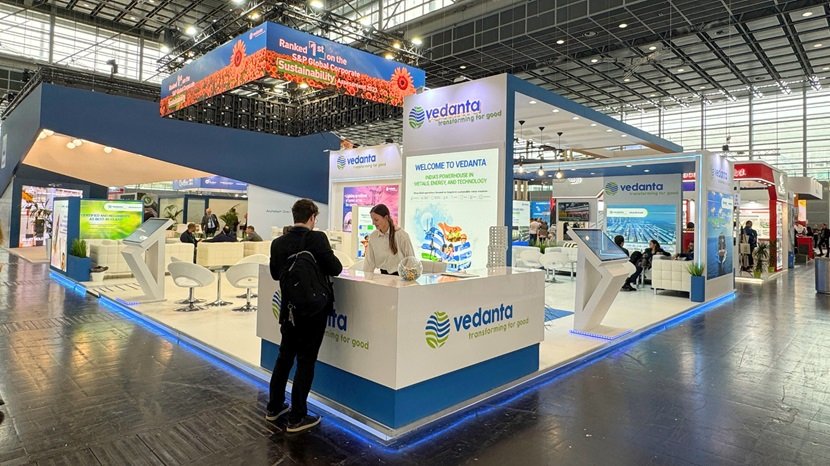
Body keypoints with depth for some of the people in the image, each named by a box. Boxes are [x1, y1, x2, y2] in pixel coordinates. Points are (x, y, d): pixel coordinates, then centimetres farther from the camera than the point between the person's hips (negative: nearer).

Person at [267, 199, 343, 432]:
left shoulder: (278, 243, -2)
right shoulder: (317, 238, -18)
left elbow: (275, 273, 10)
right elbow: (335, 269, -17)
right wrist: (318, 266, 3)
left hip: (290, 309, 5)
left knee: (284, 356, 20)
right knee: (306, 361, 4)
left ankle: (274, 407, 34)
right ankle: (297, 417, 13)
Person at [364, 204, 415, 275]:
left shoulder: (401, 235, -9)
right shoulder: (372, 237, 2)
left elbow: (411, 259, -3)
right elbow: (369, 261, 6)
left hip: (400, 275, -4)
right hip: (384, 275, 4)